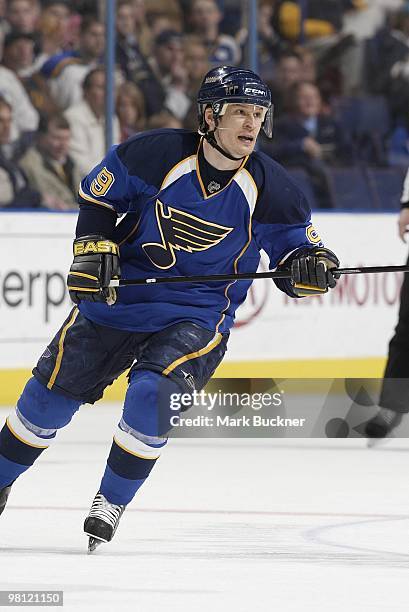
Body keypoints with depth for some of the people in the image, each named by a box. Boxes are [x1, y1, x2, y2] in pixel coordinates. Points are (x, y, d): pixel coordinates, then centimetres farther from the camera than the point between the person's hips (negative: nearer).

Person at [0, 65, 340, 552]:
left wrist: (312, 266, -22)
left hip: (198, 314, -1)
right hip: (117, 293, 1)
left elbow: (293, 250, -1)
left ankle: (111, 502, -3)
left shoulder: (271, 190, -13)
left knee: (153, 395, -25)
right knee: (51, 393, 7)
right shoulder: (154, 155, -16)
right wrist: (93, 247, -11)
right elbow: (98, 196, 1)